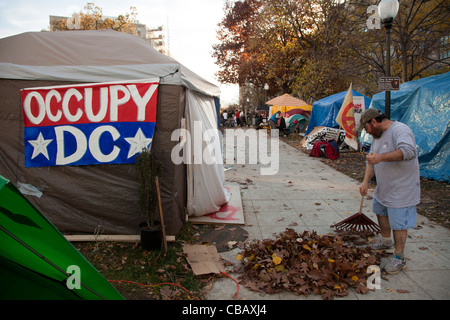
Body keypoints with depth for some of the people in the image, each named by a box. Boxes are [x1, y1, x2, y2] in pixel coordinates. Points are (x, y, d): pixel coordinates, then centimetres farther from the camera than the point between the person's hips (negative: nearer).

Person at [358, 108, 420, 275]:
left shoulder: (400, 130, -21)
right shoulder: (377, 135, 10)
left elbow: (409, 151, -39)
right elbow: (371, 161, 11)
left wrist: (381, 157, -42)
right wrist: (366, 181, -1)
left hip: (401, 189, -10)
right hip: (383, 188, 10)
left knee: (398, 223, -1)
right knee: (381, 213, 24)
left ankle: (399, 258, 16)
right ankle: (386, 242, 46)